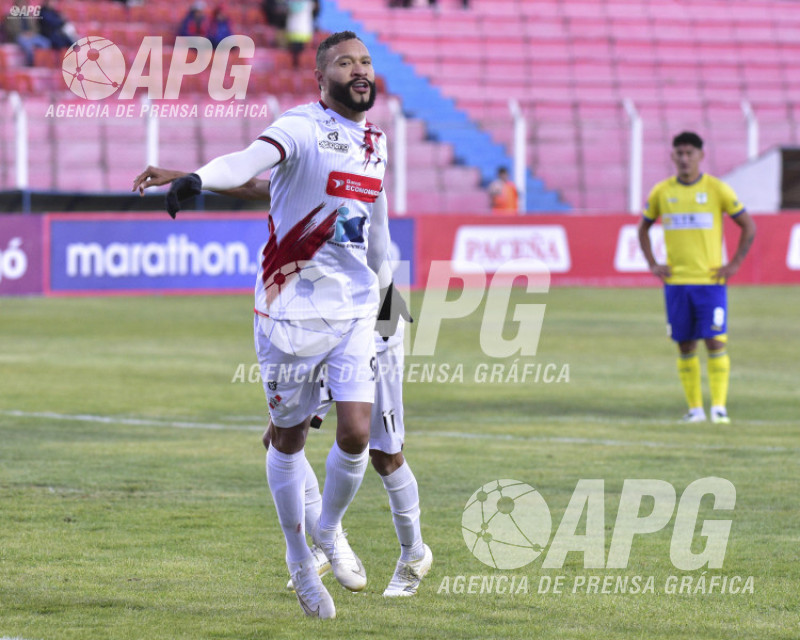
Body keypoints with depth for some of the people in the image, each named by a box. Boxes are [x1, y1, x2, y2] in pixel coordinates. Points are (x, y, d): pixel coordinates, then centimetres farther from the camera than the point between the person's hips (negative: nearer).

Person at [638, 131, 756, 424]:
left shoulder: (717, 190, -2)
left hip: (710, 279, -2)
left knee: (715, 342, -9)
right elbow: (643, 227, 20)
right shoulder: (661, 192, 6)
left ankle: (719, 407, -6)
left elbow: (749, 226, 4)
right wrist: (653, 264, 9)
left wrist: (734, 264, -2)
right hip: (676, 281, 2)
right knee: (685, 345, 3)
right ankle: (695, 408, 8)